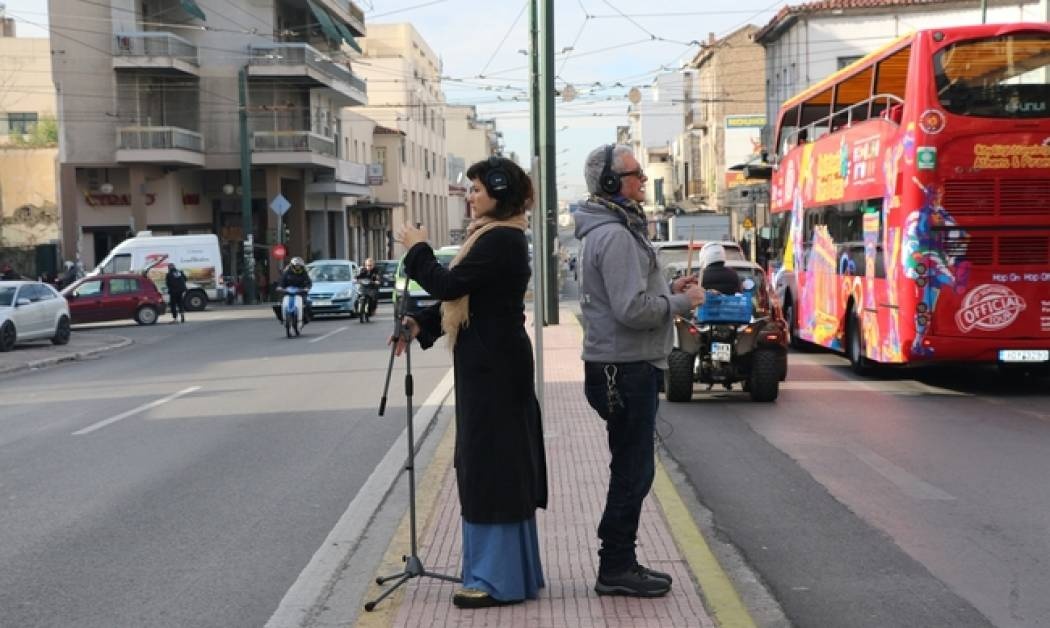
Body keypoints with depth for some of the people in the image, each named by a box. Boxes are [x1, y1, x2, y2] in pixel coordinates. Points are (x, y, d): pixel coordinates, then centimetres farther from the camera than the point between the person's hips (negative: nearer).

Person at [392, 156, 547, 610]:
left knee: (489, 463, -6)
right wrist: (421, 323, 8)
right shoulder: (494, 236, 15)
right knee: (499, 464, 14)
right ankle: (510, 570, 23)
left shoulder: (500, 240, -18)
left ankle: (499, 580, 0)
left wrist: (417, 250, -6)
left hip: (493, 367, -10)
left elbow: (450, 286, -21)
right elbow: (463, 297, 18)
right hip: (490, 363, 10)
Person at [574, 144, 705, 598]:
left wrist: (668, 289, 11)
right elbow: (633, 309, -24)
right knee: (633, 471, -3)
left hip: (626, 366, 11)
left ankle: (620, 562, 24)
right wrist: (681, 302, -11)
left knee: (632, 470, 16)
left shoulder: (613, 230, 16)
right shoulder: (615, 236, -18)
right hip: (625, 368, -11)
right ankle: (615, 569, 6)